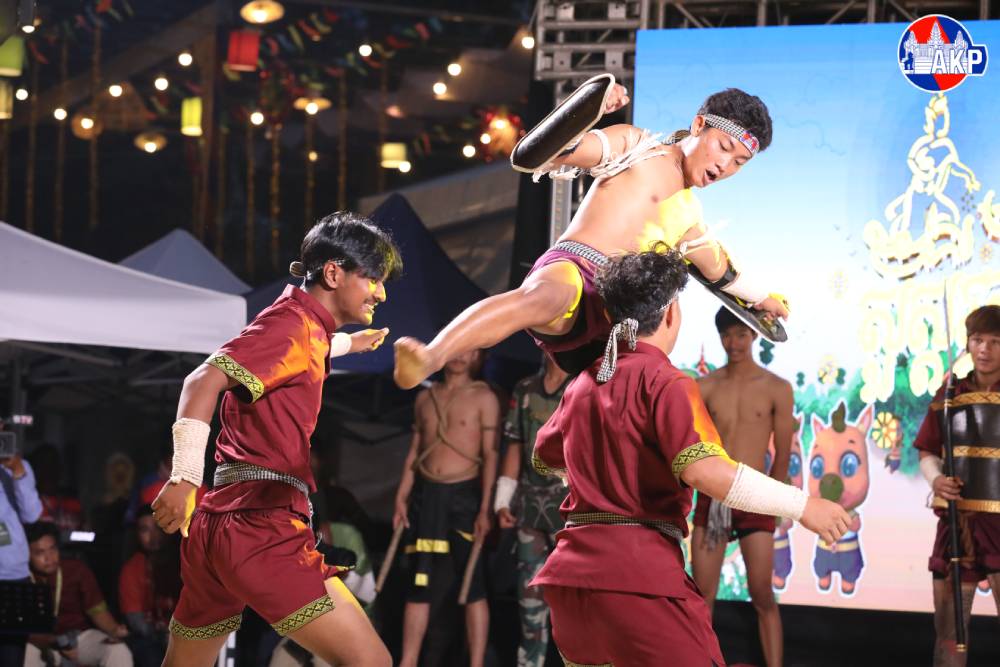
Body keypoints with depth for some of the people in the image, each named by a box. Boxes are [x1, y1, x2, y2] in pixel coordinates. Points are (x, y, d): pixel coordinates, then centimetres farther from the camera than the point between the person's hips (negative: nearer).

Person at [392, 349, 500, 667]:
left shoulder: (483, 398, -2)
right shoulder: (425, 397, 11)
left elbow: (490, 454, -7)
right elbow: (414, 452, 16)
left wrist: (485, 509, -15)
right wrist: (401, 498, 8)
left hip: (464, 495, -4)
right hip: (426, 495, 4)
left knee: (472, 586, -3)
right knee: (419, 583, 5)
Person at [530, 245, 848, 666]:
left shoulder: (581, 386, 16)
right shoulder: (664, 382, -7)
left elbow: (544, 458, 35)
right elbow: (703, 469, -23)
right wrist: (802, 505, -17)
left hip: (573, 569, 8)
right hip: (640, 575, -8)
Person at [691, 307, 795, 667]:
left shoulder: (777, 389, 0)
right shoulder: (705, 387, 4)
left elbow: (783, 455, 6)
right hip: (711, 498, 2)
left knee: (762, 595, -2)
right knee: (702, 596, 1)